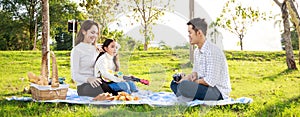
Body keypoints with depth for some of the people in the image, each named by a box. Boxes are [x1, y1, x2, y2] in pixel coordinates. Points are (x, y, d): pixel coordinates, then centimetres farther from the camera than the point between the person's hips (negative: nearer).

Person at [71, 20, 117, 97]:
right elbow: (75, 76, -8)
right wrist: (88, 79, -28)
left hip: (96, 83, 6)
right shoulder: (77, 50, 0)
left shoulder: (95, 49, 22)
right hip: (84, 86, -6)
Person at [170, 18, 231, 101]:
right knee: (174, 83, 10)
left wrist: (192, 81, -13)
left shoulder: (212, 51, -21)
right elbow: (196, 72, 17)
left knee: (184, 85, -32)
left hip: (218, 91, -10)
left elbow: (210, 81, -24)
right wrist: (191, 76, -7)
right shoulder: (197, 51, 9)